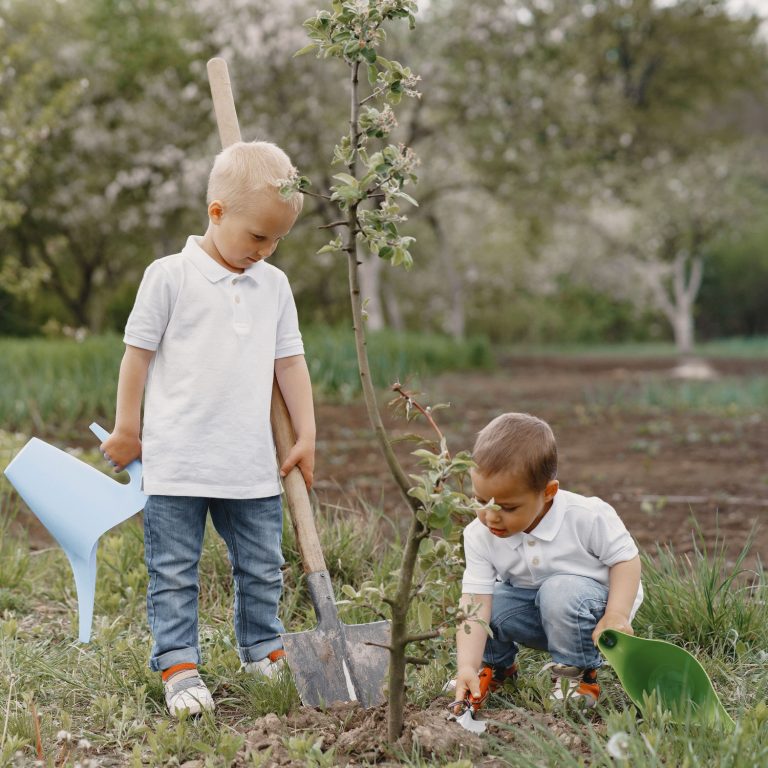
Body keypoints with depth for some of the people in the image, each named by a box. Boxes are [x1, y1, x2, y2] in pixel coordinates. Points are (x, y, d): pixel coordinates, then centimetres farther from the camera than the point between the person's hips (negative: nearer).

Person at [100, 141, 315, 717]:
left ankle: (262, 648, 31)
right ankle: (178, 666, 12)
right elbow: (138, 352, -2)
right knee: (174, 573, 3)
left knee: (262, 569, 14)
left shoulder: (274, 285, 7)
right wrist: (127, 430, 1)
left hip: (253, 465, 4)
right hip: (177, 463, -4)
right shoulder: (170, 276, -8)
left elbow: (290, 362, 11)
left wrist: (306, 436, 8)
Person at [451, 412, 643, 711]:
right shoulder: (479, 535, -19)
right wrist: (467, 666, -36)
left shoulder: (587, 517, -28)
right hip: (533, 609, 4)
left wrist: (617, 616, -31)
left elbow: (625, 558, -16)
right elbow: (475, 602, -24)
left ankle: (578, 674, -11)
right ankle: (495, 667, 11)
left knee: (560, 591, -34)